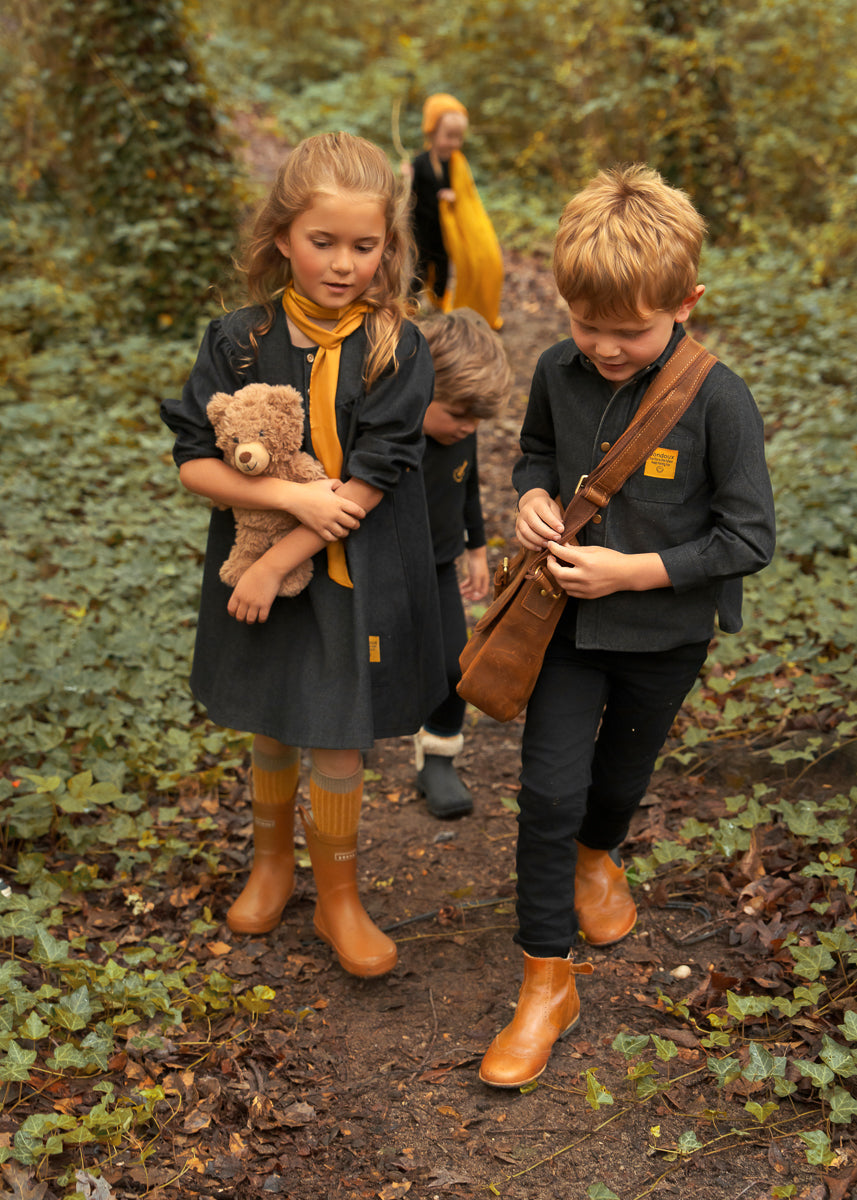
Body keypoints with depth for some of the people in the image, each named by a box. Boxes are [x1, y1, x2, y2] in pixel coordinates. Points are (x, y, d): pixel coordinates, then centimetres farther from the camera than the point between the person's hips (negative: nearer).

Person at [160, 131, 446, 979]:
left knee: (338, 747, 6)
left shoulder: (397, 351, -11)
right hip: (257, 570, 2)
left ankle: (337, 900, 30)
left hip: (355, 579, -2)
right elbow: (193, 463, -9)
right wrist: (293, 495, -22)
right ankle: (270, 862, 45)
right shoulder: (238, 341, -7)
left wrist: (278, 561, -17)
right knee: (271, 734, 19)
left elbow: (370, 481, -16)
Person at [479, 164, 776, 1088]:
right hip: (568, 618, 2)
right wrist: (533, 498, -11)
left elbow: (748, 538, -17)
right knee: (548, 792, -1)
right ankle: (548, 981, 15)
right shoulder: (559, 371, -10)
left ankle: (597, 856, 58)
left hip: (663, 632, -2)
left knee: (620, 776, 22)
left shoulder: (716, 399, -22)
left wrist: (632, 570, -23)